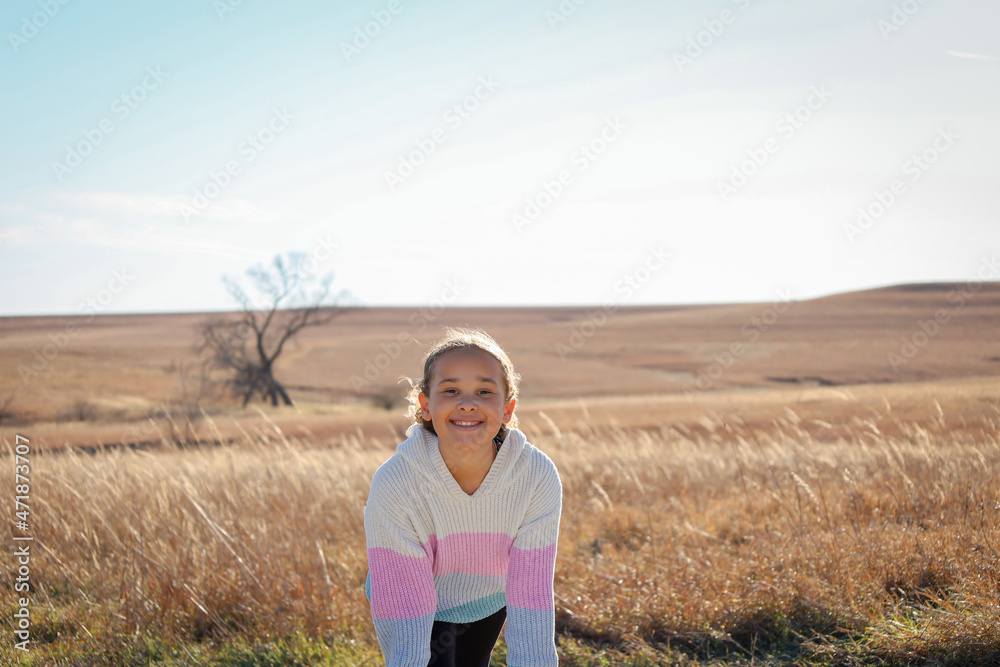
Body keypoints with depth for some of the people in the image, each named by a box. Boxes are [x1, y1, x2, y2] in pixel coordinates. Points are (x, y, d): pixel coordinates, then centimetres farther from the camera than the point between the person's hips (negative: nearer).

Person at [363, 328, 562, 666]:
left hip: (489, 601, 3)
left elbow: (531, 592, -29)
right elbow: (403, 603, -32)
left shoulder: (539, 477, -30)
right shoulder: (393, 485, -34)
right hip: (419, 600, -2)